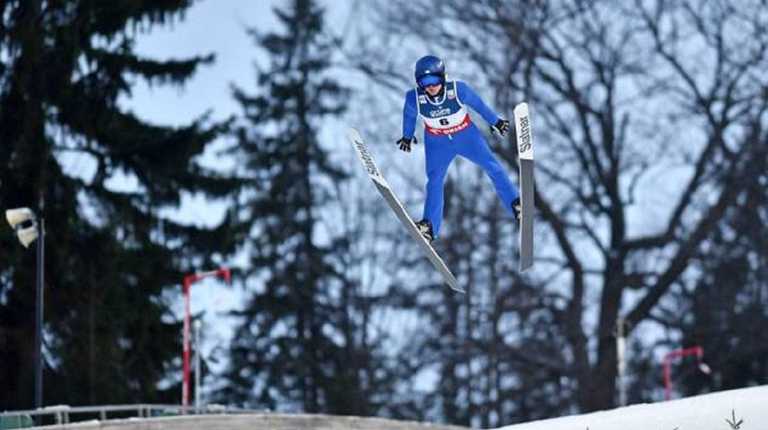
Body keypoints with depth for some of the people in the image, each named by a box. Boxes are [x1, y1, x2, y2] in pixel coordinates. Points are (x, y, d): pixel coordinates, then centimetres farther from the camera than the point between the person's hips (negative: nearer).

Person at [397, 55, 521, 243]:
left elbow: (477, 104, -9)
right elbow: (409, 115, 0)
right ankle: (430, 227, -4)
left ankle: (517, 206, 4)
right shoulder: (414, 98, -24)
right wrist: (407, 136, 16)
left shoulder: (458, 89, -28)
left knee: (492, 166, -5)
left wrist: (495, 121, 5)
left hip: (466, 135, 0)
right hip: (437, 142, 0)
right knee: (434, 181, -8)